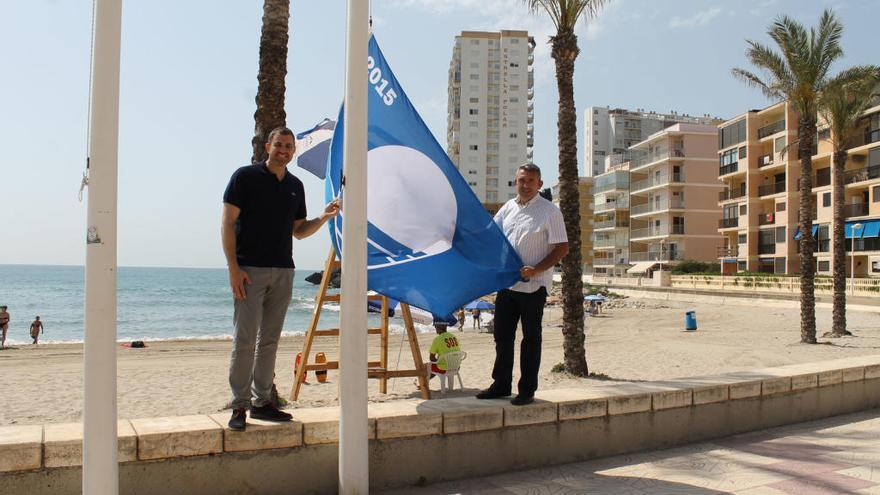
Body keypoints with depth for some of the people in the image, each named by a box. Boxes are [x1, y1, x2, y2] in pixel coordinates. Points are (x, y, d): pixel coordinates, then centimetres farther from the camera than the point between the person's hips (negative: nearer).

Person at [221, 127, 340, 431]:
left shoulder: (295, 186, 15)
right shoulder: (246, 176, -1)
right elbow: (227, 224, -5)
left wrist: (323, 218, 0)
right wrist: (233, 268, -13)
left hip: (283, 271, 5)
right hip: (250, 269, -5)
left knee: (270, 340, 9)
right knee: (245, 339, -5)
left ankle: (262, 402, 17)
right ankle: (239, 406, 3)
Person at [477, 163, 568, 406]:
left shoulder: (549, 211, -8)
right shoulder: (508, 207, 9)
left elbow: (562, 248, -10)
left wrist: (536, 269, -20)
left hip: (533, 286, -5)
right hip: (507, 283, 6)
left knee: (530, 338, 5)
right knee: (502, 335, 12)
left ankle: (527, 390, 15)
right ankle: (501, 384, 25)